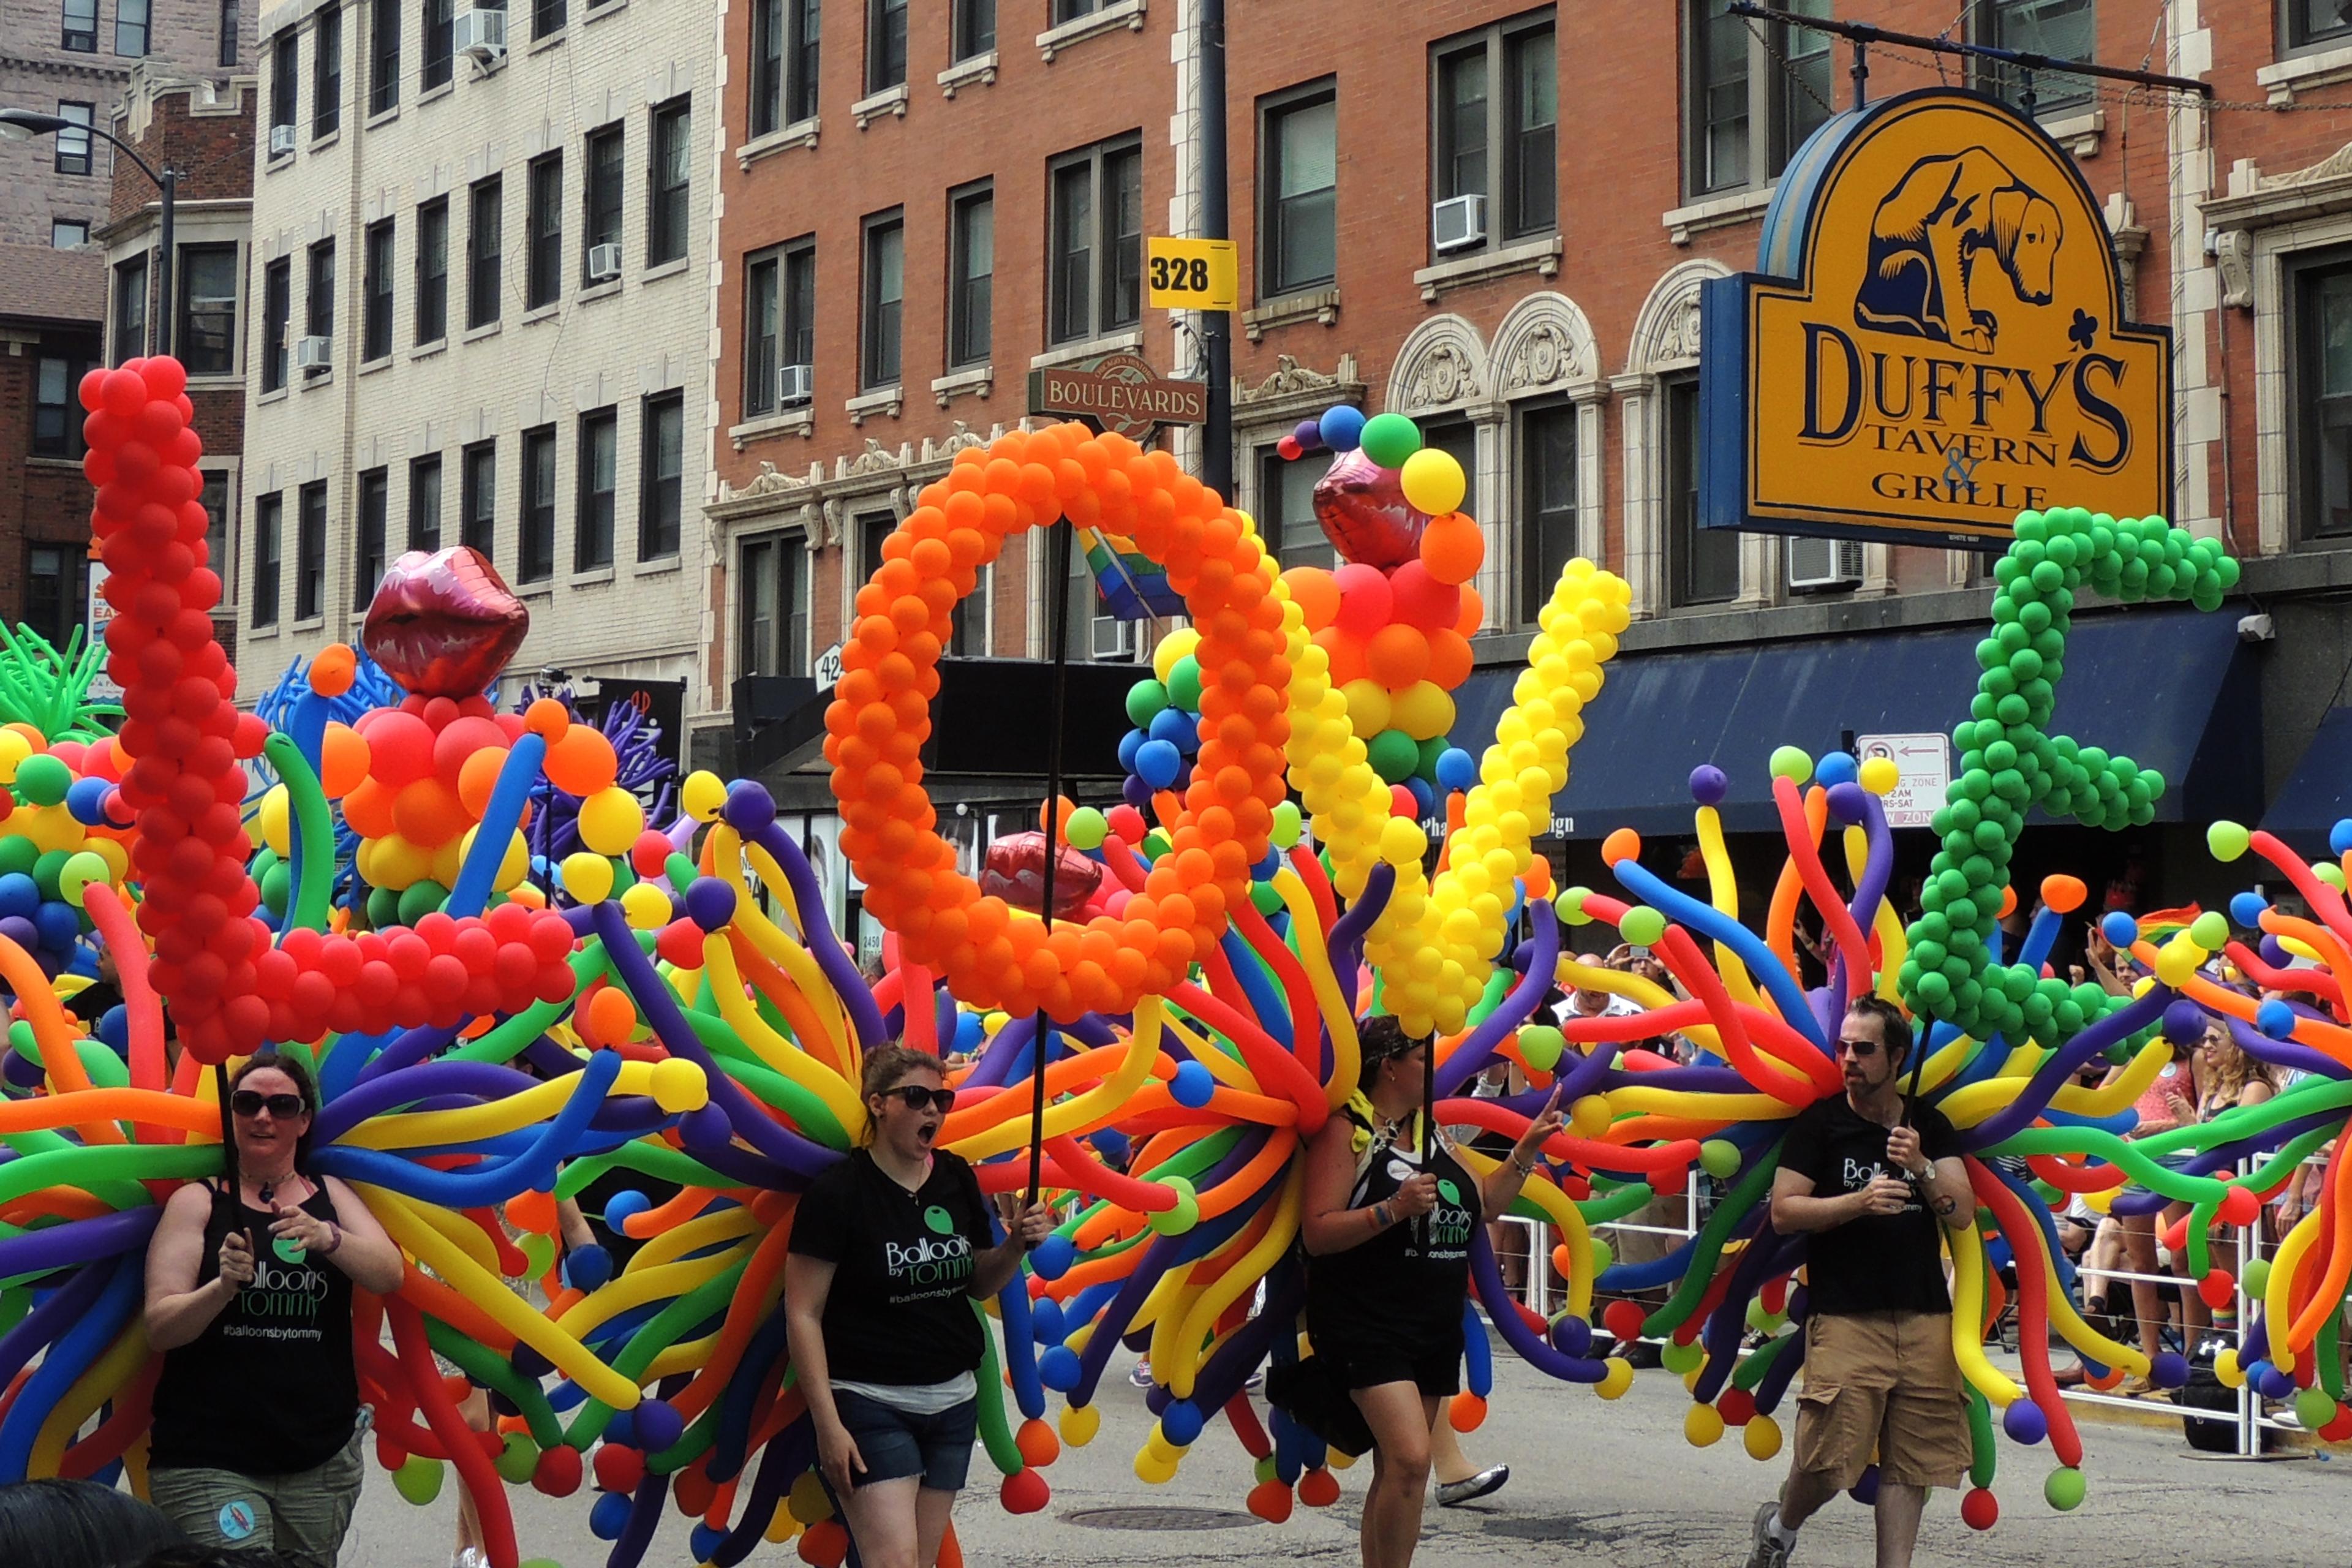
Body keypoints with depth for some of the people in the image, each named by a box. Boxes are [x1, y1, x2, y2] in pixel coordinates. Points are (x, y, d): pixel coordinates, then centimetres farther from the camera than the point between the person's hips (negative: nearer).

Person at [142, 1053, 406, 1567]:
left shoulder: (332, 1196, 10)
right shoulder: (198, 1202, 1)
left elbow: (390, 1276, -6)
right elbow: (159, 1327, -6)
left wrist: (328, 1238, -25)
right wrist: (223, 1288, -25)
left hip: (323, 1461, 3)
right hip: (206, 1462, -3)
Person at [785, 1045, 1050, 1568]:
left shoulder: (957, 1179, 5)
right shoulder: (837, 1192, -12)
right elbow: (803, 1314, -11)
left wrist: (1017, 1245, -5)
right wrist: (827, 1423, -15)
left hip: (953, 1402, 6)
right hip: (870, 1405, -6)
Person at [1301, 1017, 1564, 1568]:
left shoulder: (1430, 1131, 15)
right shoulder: (1347, 1131, -9)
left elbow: (1486, 1202, 23)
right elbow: (1316, 1233, -16)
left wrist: (1527, 1148, 13)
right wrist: (1394, 1209, -25)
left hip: (1436, 1328, 8)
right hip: (1365, 1323, -8)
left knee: (1398, 1471, 11)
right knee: (1410, 1459, -20)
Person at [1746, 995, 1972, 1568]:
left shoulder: (1930, 1126, 12)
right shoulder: (1820, 1123, 1)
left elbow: (1963, 1213, 5)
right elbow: (1783, 1212, -4)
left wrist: (1921, 1168, -12)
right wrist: (1857, 1202, -18)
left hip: (1925, 1319, 4)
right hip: (1845, 1316, -3)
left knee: (1911, 1461, 2)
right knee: (1827, 1461, -9)